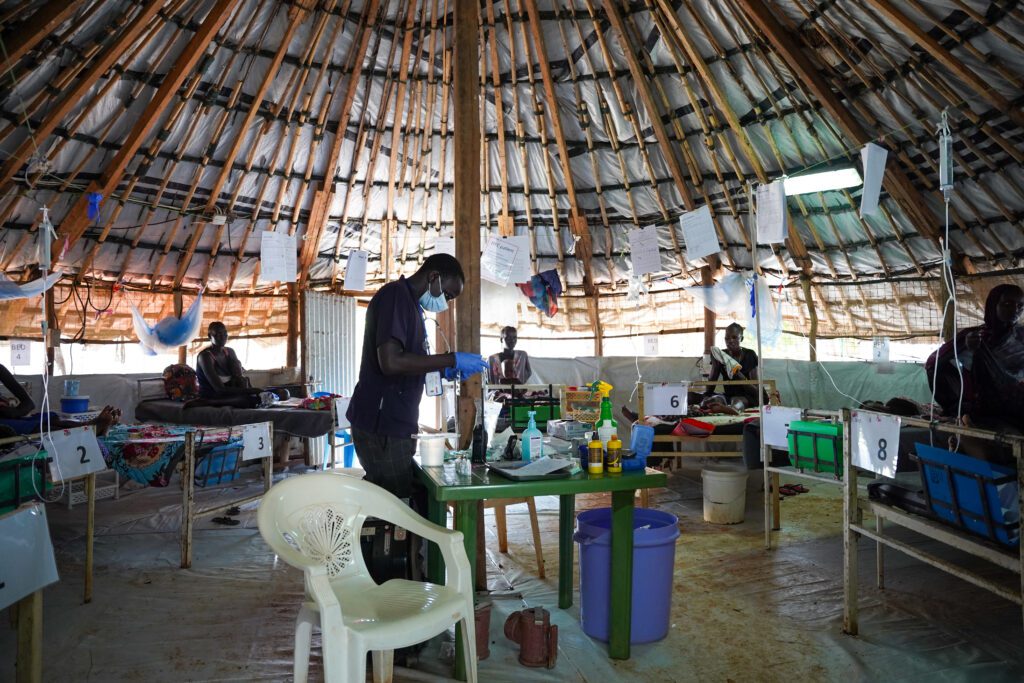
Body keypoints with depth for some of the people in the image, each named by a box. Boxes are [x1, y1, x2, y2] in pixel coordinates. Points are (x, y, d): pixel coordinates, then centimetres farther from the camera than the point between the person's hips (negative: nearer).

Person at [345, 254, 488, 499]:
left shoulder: (409, 302, 18)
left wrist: (445, 370, 11)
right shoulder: (395, 296, -13)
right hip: (382, 425, -10)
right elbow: (391, 363, -25)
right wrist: (452, 359, -18)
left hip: (393, 423, 10)